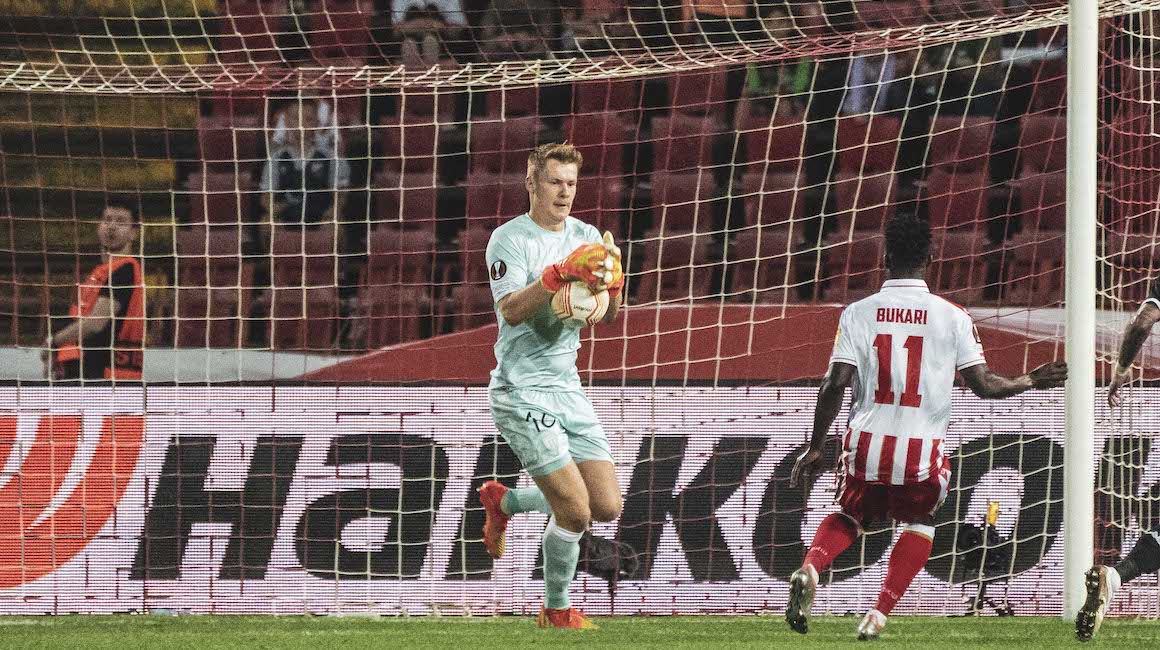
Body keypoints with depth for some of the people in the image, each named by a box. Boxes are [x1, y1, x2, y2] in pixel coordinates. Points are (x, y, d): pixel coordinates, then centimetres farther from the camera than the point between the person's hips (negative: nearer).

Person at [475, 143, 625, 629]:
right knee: (575, 512, -14)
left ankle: (502, 501, 25)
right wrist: (559, 274, -33)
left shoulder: (585, 237, 10)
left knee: (607, 507, 1)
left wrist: (611, 282, -15)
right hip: (521, 391, -7)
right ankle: (557, 611, 8)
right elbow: (511, 310, -21)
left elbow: (609, 315, 6)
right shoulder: (510, 239, -8)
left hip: (567, 386, 7)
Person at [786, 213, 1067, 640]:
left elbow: (836, 384, -5)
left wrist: (815, 448, 4)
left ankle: (810, 569, -6)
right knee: (919, 523, 24)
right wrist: (1030, 382, 17)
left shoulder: (858, 313, -1)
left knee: (850, 517, 25)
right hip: (922, 450, -1)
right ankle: (880, 613, 8)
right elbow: (983, 385, -2)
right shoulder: (952, 317, -2)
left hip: (866, 444, 1)